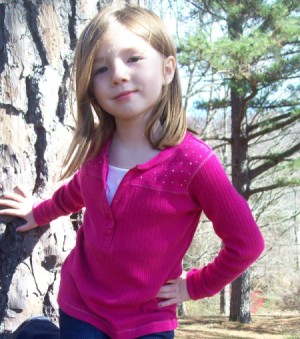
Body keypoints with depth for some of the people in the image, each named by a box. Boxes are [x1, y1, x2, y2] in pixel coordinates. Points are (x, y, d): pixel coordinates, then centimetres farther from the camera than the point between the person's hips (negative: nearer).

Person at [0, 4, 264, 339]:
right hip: (80, 311, 4)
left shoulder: (193, 161, -20)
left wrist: (195, 286, -3)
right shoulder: (96, 148, -4)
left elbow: (245, 242, -11)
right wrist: (39, 213, 35)